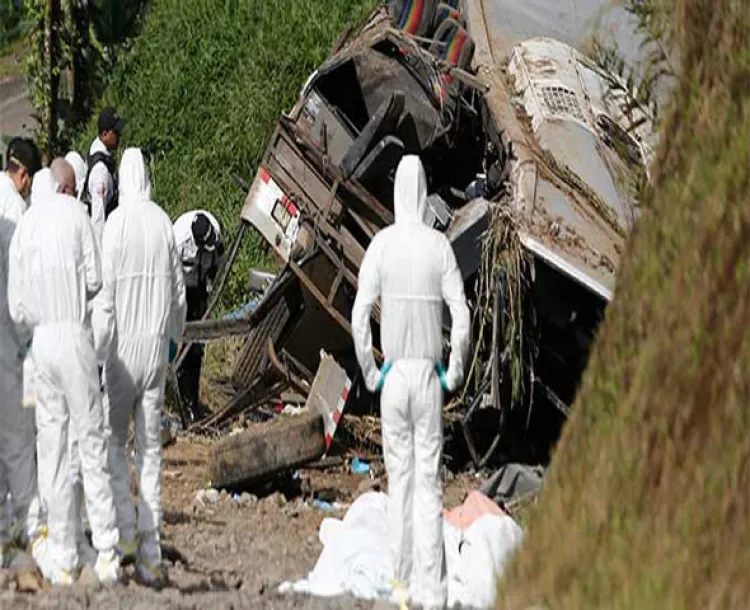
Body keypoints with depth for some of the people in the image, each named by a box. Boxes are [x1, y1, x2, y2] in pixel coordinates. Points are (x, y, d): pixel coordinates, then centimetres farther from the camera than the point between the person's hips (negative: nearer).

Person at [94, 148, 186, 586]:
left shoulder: (116, 224, -12)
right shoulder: (164, 224, 1)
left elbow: (105, 296, -13)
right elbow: (179, 292, 9)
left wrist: (98, 353, -8)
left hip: (124, 348, -4)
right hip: (157, 347, 4)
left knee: (115, 441, 12)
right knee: (151, 448, 6)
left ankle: (126, 529, -4)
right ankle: (151, 553, 4)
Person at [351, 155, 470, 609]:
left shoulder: (382, 245, -3)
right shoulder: (440, 247, -4)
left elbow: (360, 316, -7)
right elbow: (462, 319, -8)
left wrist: (369, 373, 4)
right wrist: (455, 372, 5)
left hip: (394, 374, 1)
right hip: (429, 373, -1)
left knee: (399, 475, 9)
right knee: (429, 479, -1)